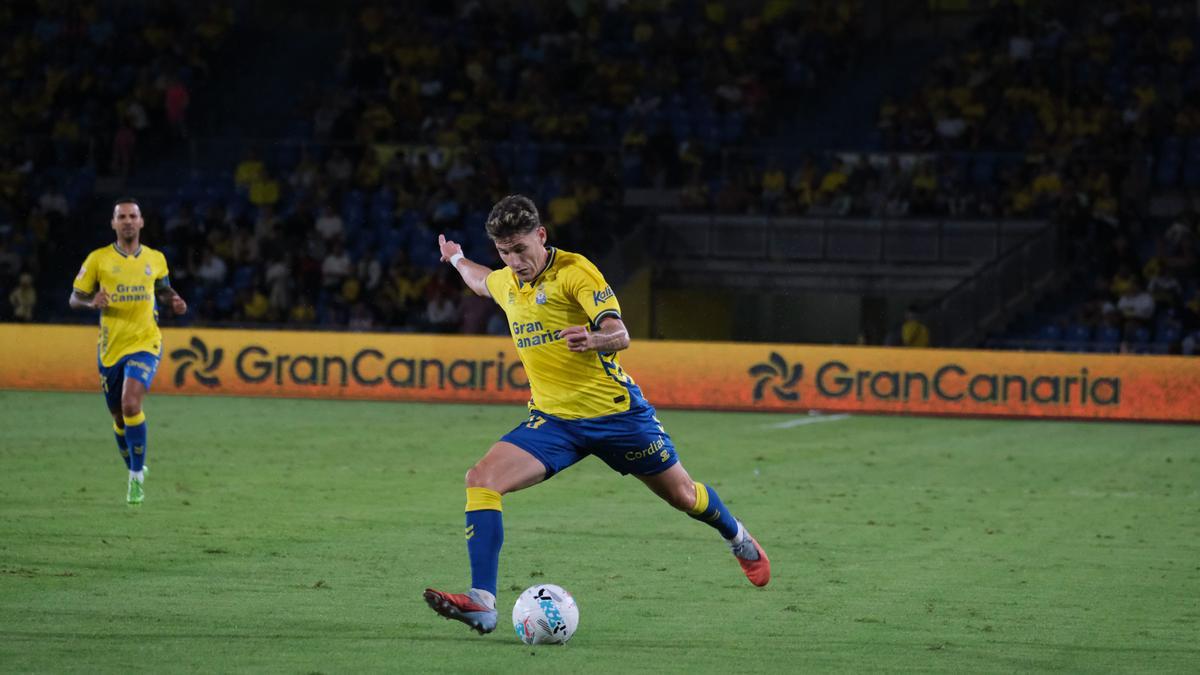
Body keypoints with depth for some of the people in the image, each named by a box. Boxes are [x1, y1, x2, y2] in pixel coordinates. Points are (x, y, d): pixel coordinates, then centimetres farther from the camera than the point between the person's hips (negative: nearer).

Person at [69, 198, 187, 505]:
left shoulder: (156, 259, 5)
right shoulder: (98, 259, -1)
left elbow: (163, 290, 22)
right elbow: (75, 298, 3)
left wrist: (174, 301, 0)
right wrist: (92, 301, -18)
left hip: (144, 344, -1)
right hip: (110, 347, 1)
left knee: (130, 404, -23)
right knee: (119, 417, 10)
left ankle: (137, 475, -12)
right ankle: (135, 472, 35)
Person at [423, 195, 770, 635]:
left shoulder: (574, 272, -15)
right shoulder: (505, 282, 5)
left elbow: (620, 335, -26)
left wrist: (595, 340, -46)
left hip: (615, 411, -4)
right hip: (553, 419, 4)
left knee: (682, 495, 13)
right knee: (481, 479, -20)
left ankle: (739, 539, 49)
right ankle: (482, 603, -26)